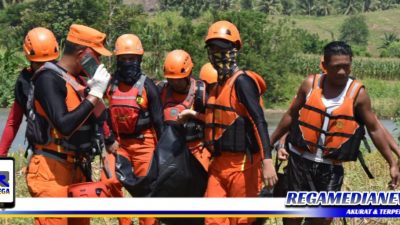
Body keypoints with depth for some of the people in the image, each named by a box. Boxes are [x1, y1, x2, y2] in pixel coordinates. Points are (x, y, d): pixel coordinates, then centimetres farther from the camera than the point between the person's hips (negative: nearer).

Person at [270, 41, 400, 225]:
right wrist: (270, 141, 14)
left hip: (330, 167, -1)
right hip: (299, 159, 1)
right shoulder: (310, 84, -4)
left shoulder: (358, 93, -8)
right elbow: (291, 115, 8)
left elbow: (375, 129, -3)